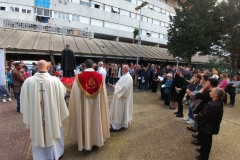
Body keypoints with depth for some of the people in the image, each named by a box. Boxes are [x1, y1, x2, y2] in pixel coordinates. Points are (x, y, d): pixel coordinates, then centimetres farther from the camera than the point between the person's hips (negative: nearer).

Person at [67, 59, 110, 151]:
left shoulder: (79, 77, -13)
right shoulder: (100, 76, -8)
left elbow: (75, 94, -8)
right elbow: (103, 94, -1)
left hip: (83, 104, -2)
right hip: (96, 104, 2)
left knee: (85, 120, 13)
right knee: (96, 120, 19)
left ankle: (86, 142, 29)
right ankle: (98, 139, 38)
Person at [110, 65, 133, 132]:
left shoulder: (128, 77, -21)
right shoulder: (124, 76, 12)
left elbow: (124, 87, -28)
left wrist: (115, 87, -19)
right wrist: (116, 85, 2)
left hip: (122, 97, -11)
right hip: (119, 96, 11)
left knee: (120, 111, 0)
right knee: (118, 110, 19)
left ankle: (118, 125, 13)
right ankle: (117, 123, 33)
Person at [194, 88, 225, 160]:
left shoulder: (215, 106, -35)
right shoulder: (216, 102, -3)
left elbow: (205, 116, -27)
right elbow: (205, 111, 5)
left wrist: (196, 117, -11)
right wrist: (198, 115, -3)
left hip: (208, 126, -9)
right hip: (207, 125, 9)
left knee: (206, 140, 12)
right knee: (204, 139, 28)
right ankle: (203, 149, 50)